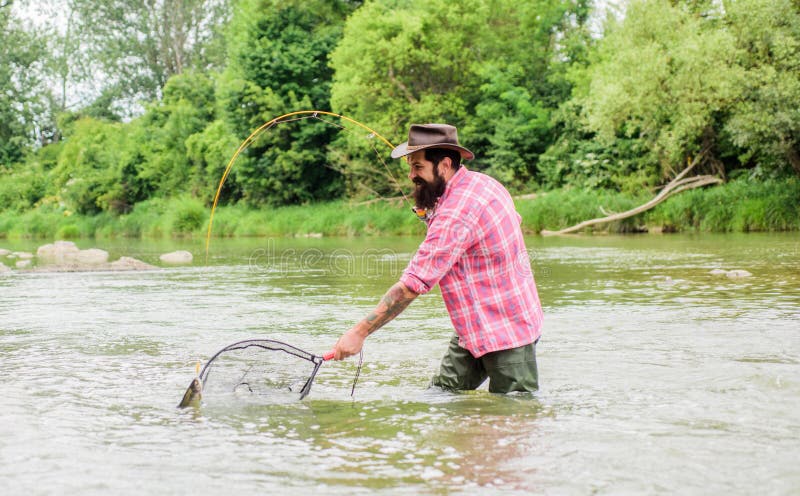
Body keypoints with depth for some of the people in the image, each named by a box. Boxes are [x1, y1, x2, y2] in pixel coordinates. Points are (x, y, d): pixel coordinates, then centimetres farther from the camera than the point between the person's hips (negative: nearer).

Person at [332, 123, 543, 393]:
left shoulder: (455, 215, -27)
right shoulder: (483, 182, 3)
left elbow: (413, 285, -29)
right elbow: (514, 220, 26)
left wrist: (359, 332, -25)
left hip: (506, 333, -10)